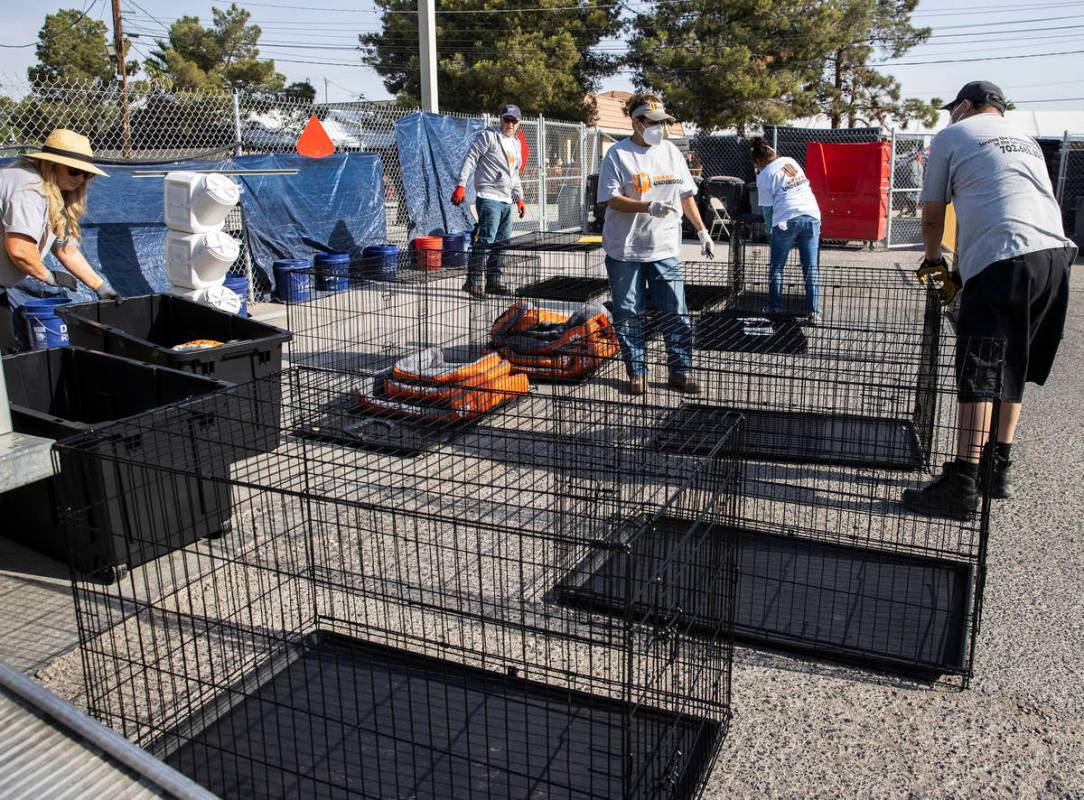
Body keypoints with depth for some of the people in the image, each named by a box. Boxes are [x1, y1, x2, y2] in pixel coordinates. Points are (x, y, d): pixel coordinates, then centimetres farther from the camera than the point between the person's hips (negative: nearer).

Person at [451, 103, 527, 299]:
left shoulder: (516, 143, 22)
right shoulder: (488, 136, -4)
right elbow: (470, 158, -10)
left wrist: (519, 197, 26)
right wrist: (461, 185, -19)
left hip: (506, 200, 8)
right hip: (488, 197, -8)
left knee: (502, 242, 8)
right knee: (486, 239, -16)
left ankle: (494, 282, 15)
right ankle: (473, 282, -13)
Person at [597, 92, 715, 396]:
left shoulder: (671, 152, 11)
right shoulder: (618, 154, -4)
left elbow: (686, 195, 16)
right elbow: (612, 200, -12)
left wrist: (702, 231, 12)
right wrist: (648, 207, -26)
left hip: (665, 249, 3)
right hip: (625, 250, -3)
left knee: (677, 313, 2)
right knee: (628, 315, 5)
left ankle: (680, 372, 13)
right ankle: (636, 373, 18)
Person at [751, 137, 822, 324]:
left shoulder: (764, 176, 3)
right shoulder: (790, 161, 17)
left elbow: (767, 208, 2)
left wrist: (771, 230, 16)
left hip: (787, 220, -4)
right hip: (812, 216, 4)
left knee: (776, 268, 10)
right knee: (811, 268, 7)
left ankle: (775, 310, 10)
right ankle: (814, 313, 5)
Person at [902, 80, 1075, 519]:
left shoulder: (951, 136, 12)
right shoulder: (1027, 140, 31)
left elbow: (931, 216, 15)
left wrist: (933, 260, 33)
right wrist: (963, 273, 37)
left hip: (1004, 260, -7)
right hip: (1056, 254, 7)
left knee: (978, 375, -7)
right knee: (1012, 371, 16)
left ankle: (961, 486, -8)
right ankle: (1000, 468, 22)